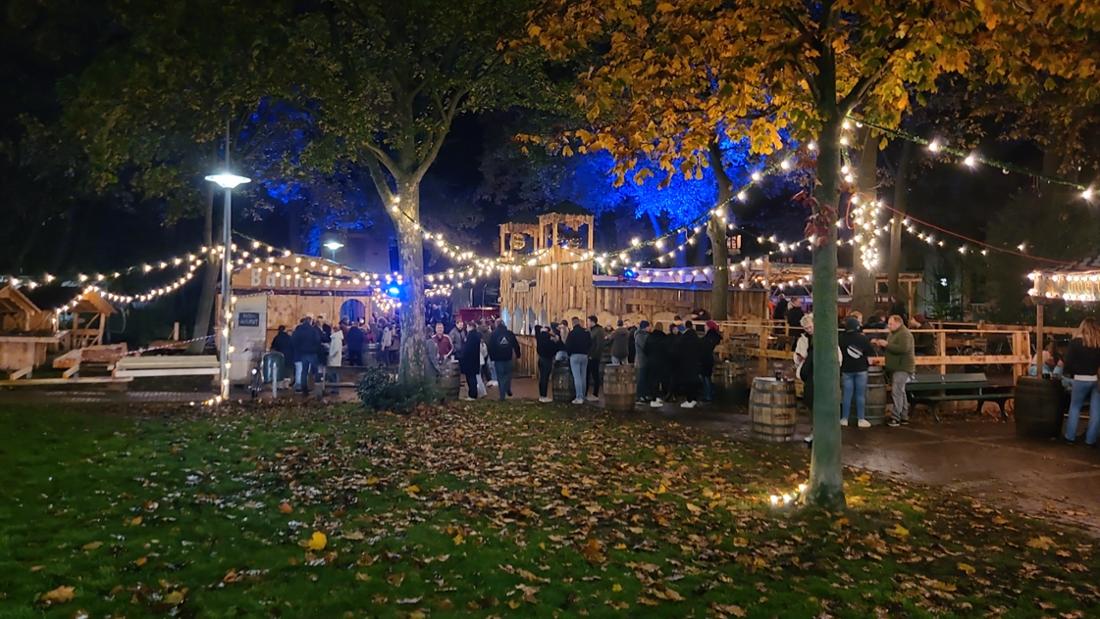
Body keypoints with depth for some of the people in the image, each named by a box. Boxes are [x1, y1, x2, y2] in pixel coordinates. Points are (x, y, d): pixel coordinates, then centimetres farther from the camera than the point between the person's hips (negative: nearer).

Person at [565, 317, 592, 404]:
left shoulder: (572, 333, -10)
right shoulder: (587, 332, 5)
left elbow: (567, 345, -9)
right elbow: (590, 344, 10)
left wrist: (569, 353, 7)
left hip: (575, 355, -5)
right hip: (585, 356, 5)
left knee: (577, 377, -6)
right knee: (583, 377, 11)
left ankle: (579, 397, -11)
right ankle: (583, 397, 14)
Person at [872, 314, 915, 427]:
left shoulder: (904, 334, -14)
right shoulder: (892, 334, 17)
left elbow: (903, 349, -28)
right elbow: (890, 348, 25)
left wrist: (887, 344, -22)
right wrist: (879, 343, 7)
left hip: (902, 368, -11)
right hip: (895, 368, 11)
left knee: (896, 391, -15)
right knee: (900, 392, 14)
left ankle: (895, 418, -15)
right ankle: (904, 417, 22)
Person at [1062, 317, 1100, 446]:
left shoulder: (1076, 342, -7)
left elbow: (1069, 362, -6)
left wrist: (1070, 375, 7)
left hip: (1081, 380, -2)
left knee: (1075, 407, 12)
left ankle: (1070, 437, 15)